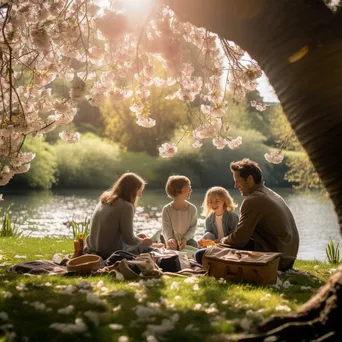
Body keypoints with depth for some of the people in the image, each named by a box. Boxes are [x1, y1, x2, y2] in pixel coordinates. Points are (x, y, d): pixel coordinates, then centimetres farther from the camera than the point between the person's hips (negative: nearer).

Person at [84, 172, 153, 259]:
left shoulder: (104, 201, 7)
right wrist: (142, 241, 9)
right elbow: (129, 239, -12)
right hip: (109, 255, -8)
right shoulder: (126, 206, -16)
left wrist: (135, 237, 17)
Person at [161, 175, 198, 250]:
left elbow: (193, 227, -5)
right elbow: (166, 228, -13)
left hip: (188, 241, 2)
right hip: (173, 244, -2)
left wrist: (185, 239, -21)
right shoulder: (167, 209, -8)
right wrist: (169, 239, -35)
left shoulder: (192, 208, -3)